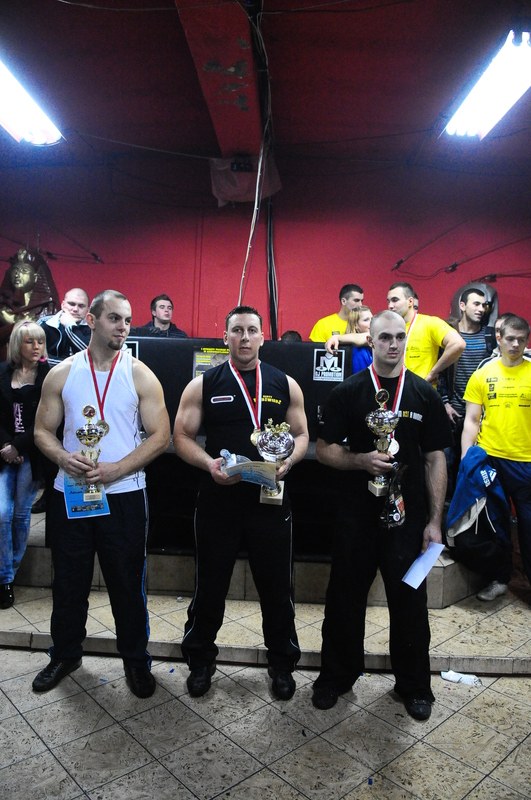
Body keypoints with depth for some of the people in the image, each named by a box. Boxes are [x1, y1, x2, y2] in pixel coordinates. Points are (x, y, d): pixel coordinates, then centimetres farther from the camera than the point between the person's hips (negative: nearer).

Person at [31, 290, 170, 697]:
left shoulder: (140, 375, -4)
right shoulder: (62, 373, 2)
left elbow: (160, 435, -7)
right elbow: (43, 430, 5)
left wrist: (116, 469, -17)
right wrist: (65, 458, -16)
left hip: (124, 495, -2)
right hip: (70, 493, 2)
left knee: (128, 583, 9)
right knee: (69, 580, 16)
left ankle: (136, 659, 29)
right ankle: (65, 654, 39)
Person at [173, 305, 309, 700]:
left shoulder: (285, 385, 5)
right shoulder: (204, 385, 1)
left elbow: (301, 435, 9)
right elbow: (182, 437, 1)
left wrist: (288, 461, -11)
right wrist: (209, 463, -17)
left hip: (270, 498, 1)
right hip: (219, 499, 0)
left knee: (278, 586, 13)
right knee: (210, 585, 13)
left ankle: (283, 664, 35)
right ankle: (201, 660, 36)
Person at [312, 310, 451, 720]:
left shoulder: (424, 394, 2)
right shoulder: (347, 392, -1)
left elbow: (435, 459, 3)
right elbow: (325, 449, 0)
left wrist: (435, 521, -1)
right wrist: (361, 460, -19)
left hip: (407, 517, 1)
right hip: (356, 517, 0)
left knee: (410, 602, 12)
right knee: (345, 598, 12)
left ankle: (414, 685, 34)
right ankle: (337, 676, 34)